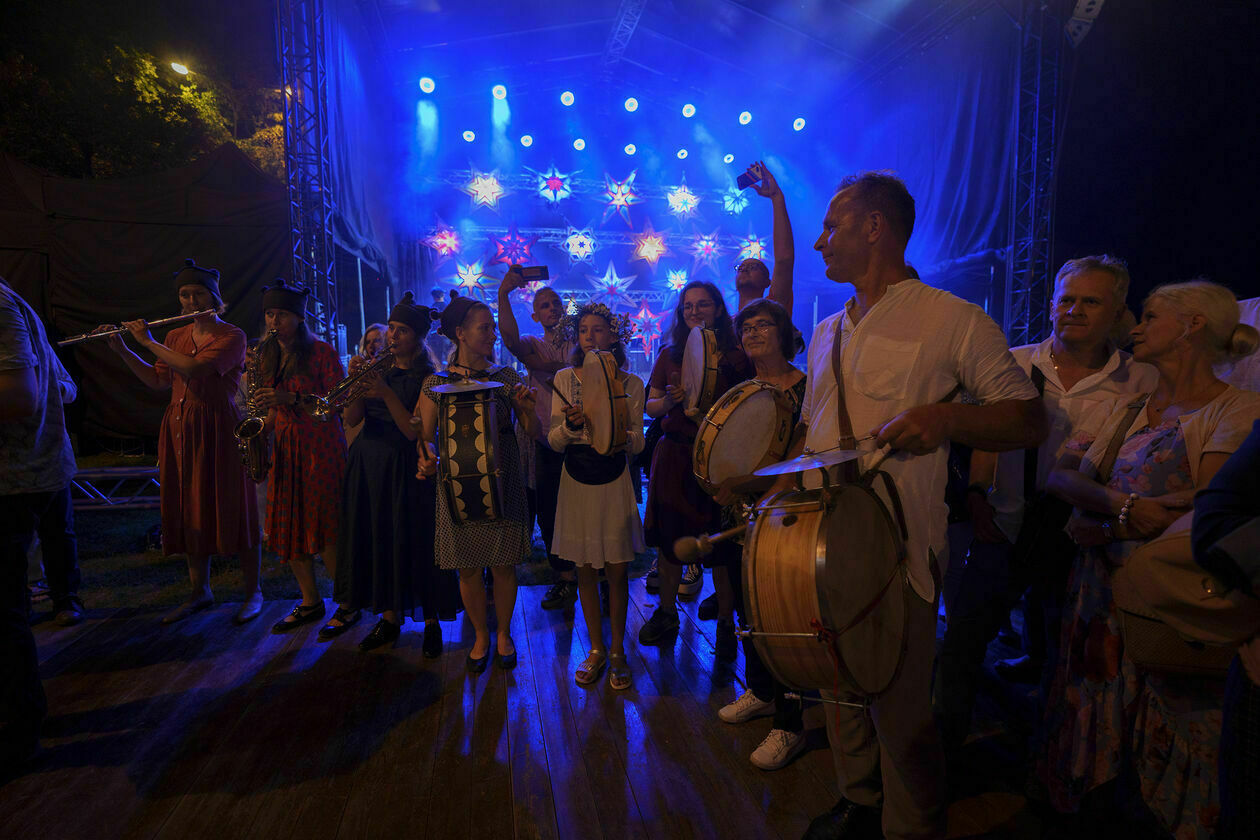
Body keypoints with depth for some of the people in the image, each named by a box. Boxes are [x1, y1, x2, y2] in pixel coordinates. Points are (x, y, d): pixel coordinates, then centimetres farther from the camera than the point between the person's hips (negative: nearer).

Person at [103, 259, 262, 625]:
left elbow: (193, 367, -20)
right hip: (179, 429, 6)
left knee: (234, 510, -2)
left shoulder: (232, 336, -7)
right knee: (189, 511, 11)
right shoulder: (175, 337, 13)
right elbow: (158, 381, 17)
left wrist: (148, 341, -10)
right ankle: (200, 592, 25)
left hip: (216, 429, -6)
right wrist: (121, 350, 10)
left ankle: (253, 592, 10)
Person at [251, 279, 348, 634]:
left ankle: (347, 604, 8)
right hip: (284, 446, 7)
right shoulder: (269, 356, 14)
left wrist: (292, 399, -22)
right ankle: (310, 602, 21)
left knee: (323, 531, -7)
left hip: (320, 445, -7)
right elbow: (273, 406, 22)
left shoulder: (321, 351, -6)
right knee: (287, 528, 7)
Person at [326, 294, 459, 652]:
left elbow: (414, 431, -15)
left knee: (413, 542, -2)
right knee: (376, 539, 10)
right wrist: (355, 381, -13)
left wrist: (387, 394, -23)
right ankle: (389, 616, 25)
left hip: (404, 468, -5)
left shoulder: (426, 377, -6)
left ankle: (431, 622, 13)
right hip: (367, 464, 5)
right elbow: (351, 420, 1)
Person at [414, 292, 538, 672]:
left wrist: (528, 409, -20)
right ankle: (481, 635, 32)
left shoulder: (506, 377, 2)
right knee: (468, 567, 9)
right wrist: (426, 457, -19)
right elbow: (424, 434, 2)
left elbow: (533, 431, 0)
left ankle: (504, 633, 31)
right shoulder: (436, 382, 1)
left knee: (503, 564, 8)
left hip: (502, 481, 0)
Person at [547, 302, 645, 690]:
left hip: (614, 483, -1)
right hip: (576, 483, 1)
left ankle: (617, 651, 23)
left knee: (617, 570, 5)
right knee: (585, 569, 10)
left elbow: (638, 443, -3)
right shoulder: (565, 378, 2)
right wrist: (571, 425, -22)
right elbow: (553, 441, -1)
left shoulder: (630, 383, -1)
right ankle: (596, 649, 27)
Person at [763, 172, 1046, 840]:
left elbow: (1029, 420, -7)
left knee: (900, 704, 4)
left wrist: (942, 416, -25)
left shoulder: (952, 320, -7)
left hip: (897, 552, -6)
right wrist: (775, 497, 9)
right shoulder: (827, 334, 13)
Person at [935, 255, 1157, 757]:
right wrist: (977, 495, -11)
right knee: (964, 635, -5)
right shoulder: (1014, 365, 1)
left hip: (1083, 541, 0)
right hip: (1008, 527, 0)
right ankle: (945, 745, 15)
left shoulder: (1142, 384, -1)